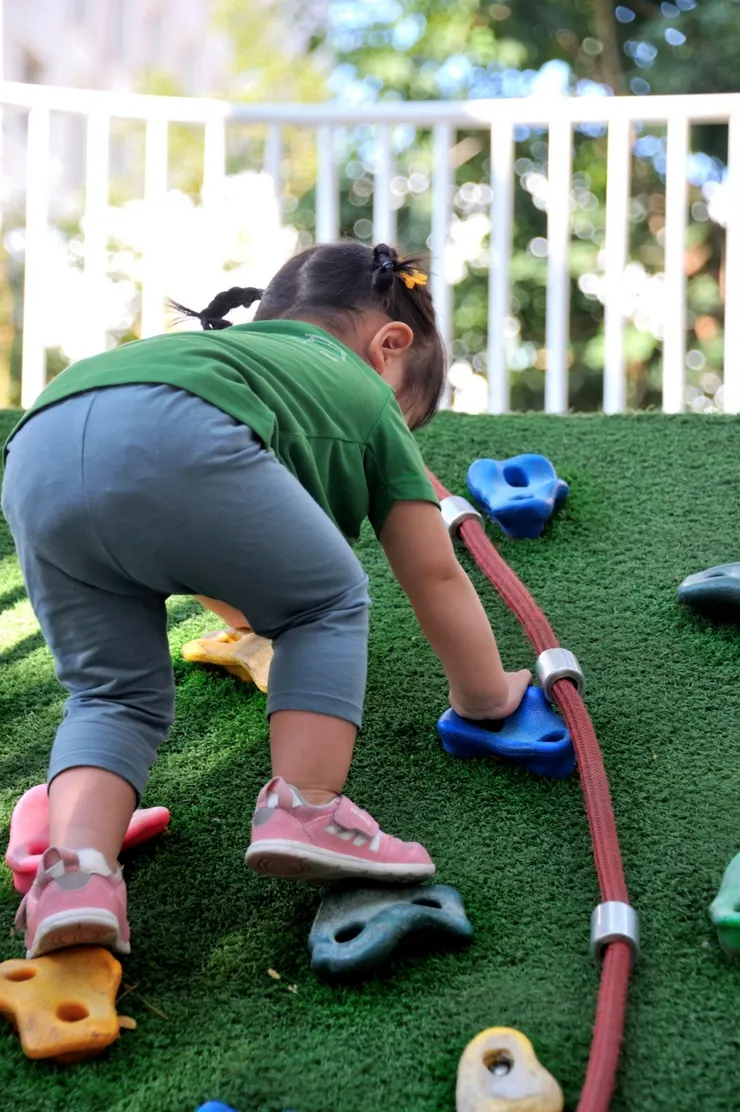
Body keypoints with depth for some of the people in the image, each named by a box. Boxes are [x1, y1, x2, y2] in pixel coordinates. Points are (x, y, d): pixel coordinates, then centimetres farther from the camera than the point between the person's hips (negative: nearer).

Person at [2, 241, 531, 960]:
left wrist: (258, 617, 75)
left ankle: (76, 870, -5)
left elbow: (187, 556, 60)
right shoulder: (362, 391, 31)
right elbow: (436, 579, 33)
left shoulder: (231, 345, 47)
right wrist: (486, 696, 47)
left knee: (116, 694, 18)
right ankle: (304, 809, 4)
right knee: (330, 605, 18)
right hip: (173, 440, -6)